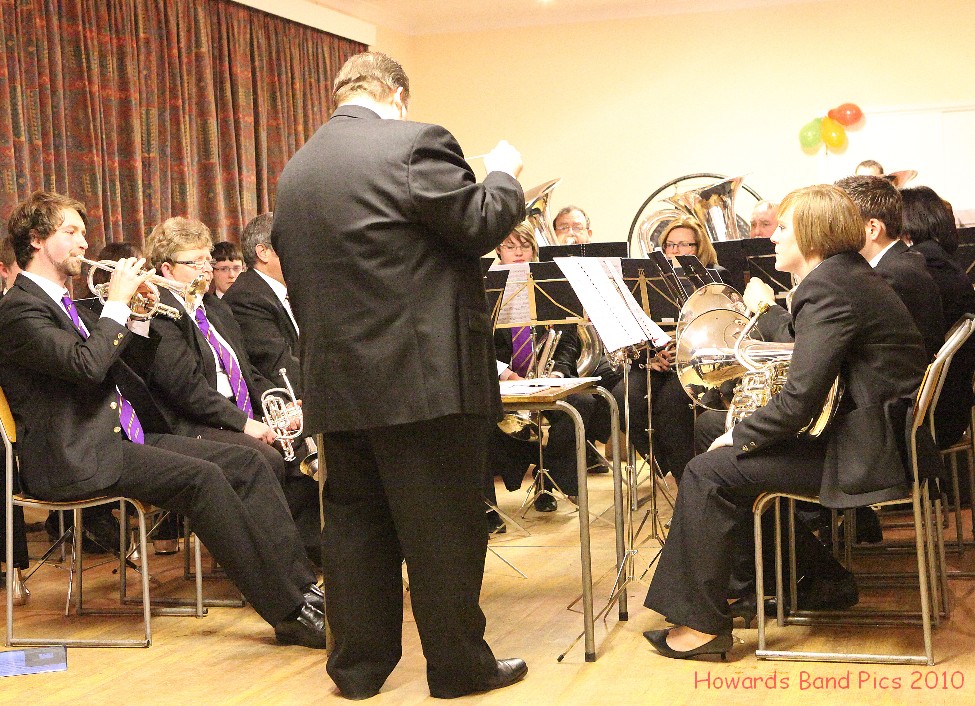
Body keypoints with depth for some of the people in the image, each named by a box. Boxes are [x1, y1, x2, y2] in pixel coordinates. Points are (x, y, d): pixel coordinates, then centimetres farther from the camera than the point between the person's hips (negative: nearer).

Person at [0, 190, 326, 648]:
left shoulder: (65, 304, 22)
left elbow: (138, 355, 28)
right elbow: (88, 366, -24)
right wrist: (118, 300, -13)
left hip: (123, 438, 10)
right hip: (76, 459, -10)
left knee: (247, 463, -7)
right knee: (202, 477, -28)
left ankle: (300, 587, -16)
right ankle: (288, 610, -25)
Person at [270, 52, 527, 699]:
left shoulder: (296, 171, 12)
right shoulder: (415, 142, -10)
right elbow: (479, 227, -11)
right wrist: (503, 175, 7)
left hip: (336, 380, 7)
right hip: (424, 376, -7)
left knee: (355, 522, 13)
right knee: (443, 526, 3)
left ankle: (359, 665, 20)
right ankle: (459, 665, 12)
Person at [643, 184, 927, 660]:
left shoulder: (825, 288, -18)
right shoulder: (849, 273, 13)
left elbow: (799, 400, -23)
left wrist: (738, 437, -10)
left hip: (868, 452, -11)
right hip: (880, 434, 11)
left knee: (709, 472, -9)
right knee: (748, 456, 25)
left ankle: (702, 622, -2)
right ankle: (821, 576, 30)